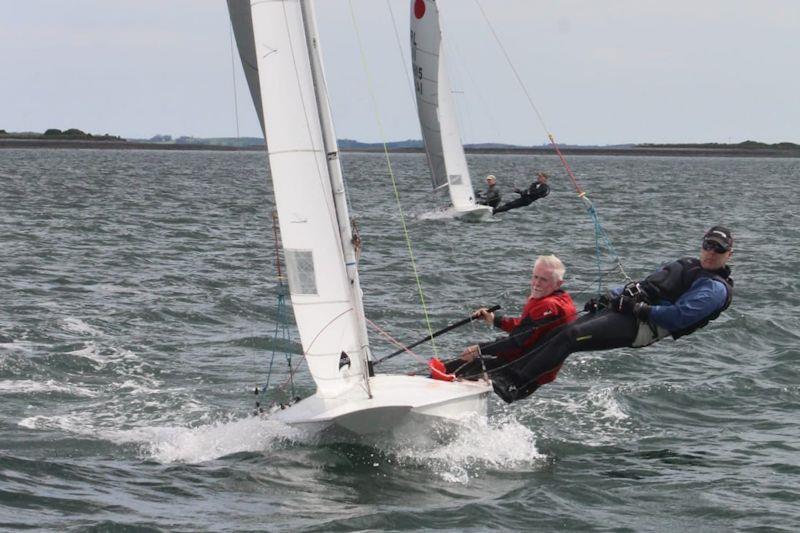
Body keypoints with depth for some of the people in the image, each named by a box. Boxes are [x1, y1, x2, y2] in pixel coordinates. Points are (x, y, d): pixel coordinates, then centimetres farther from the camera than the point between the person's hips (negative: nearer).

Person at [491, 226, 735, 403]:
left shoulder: (716, 289, -3)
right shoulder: (687, 265, 27)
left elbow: (680, 316, -17)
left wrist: (639, 309, -17)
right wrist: (608, 297, 21)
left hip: (641, 325, -9)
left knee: (570, 337, -22)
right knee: (562, 334, -8)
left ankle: (514, 384, -23)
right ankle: (509, 374, -11)